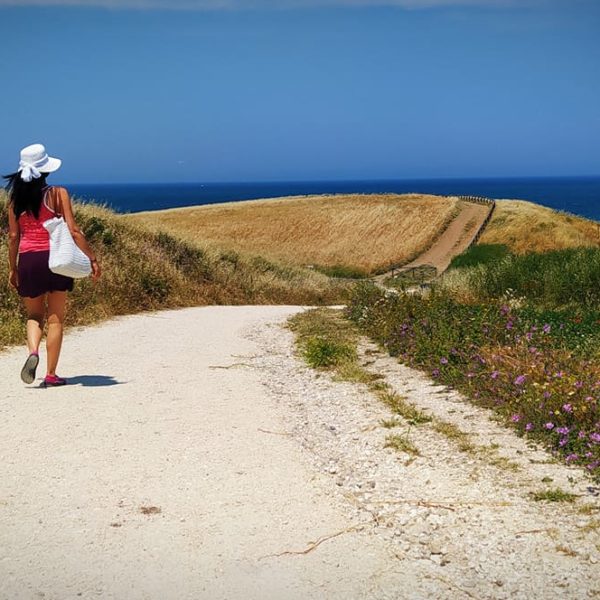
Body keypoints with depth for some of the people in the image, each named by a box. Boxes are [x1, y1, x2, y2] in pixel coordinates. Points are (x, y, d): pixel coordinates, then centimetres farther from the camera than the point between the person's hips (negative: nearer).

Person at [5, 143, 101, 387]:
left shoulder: (15, 197, 2)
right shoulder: (57, 194, -4)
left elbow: (13, 236, 3)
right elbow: (73, 231, -8)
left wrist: (12, 268, 12)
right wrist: (92, 258, -2)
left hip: (27, 260, 2)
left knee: (34, 316, 17)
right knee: (55, 319, 7)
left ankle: (33, 352, -12)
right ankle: (50, 374, 8)